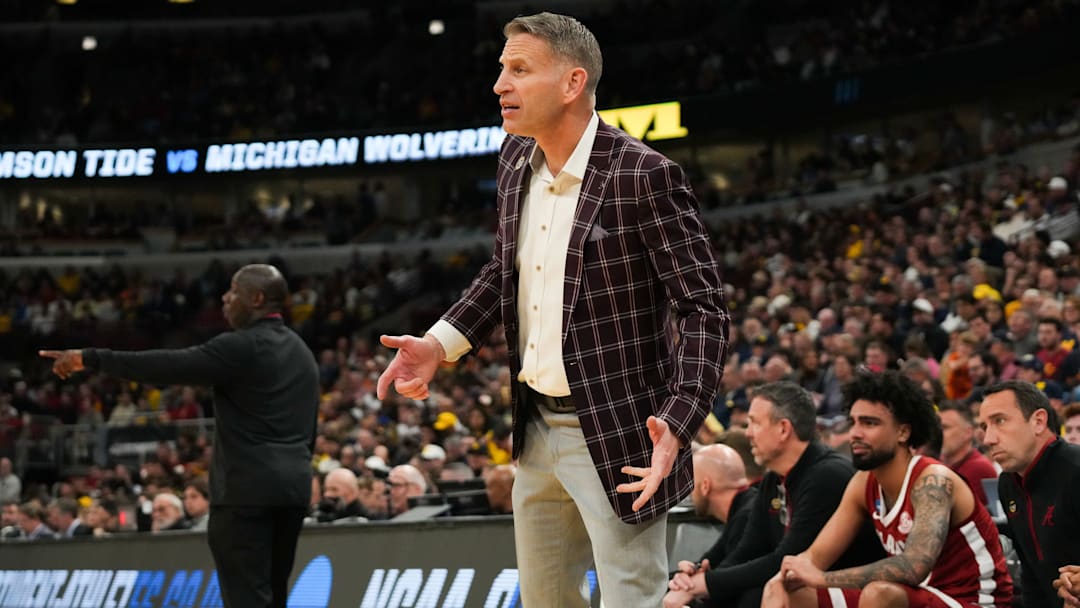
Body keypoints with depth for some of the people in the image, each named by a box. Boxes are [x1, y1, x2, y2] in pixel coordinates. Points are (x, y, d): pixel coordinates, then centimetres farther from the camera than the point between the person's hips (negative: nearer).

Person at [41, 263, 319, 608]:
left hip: (247, 489, -9)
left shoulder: (242, 348, -11)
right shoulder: (302, 353, 17)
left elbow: (168, 366, -16)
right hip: (294, 487, 9)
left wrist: (89, 359, -12)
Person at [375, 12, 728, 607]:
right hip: (537, 425, 8)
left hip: (617, 433, -8)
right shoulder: (516, 162, 5)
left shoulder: (644, 176, -19)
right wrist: (441, 343, 5)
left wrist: (679, 423, -30)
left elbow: (702, 306, -18)